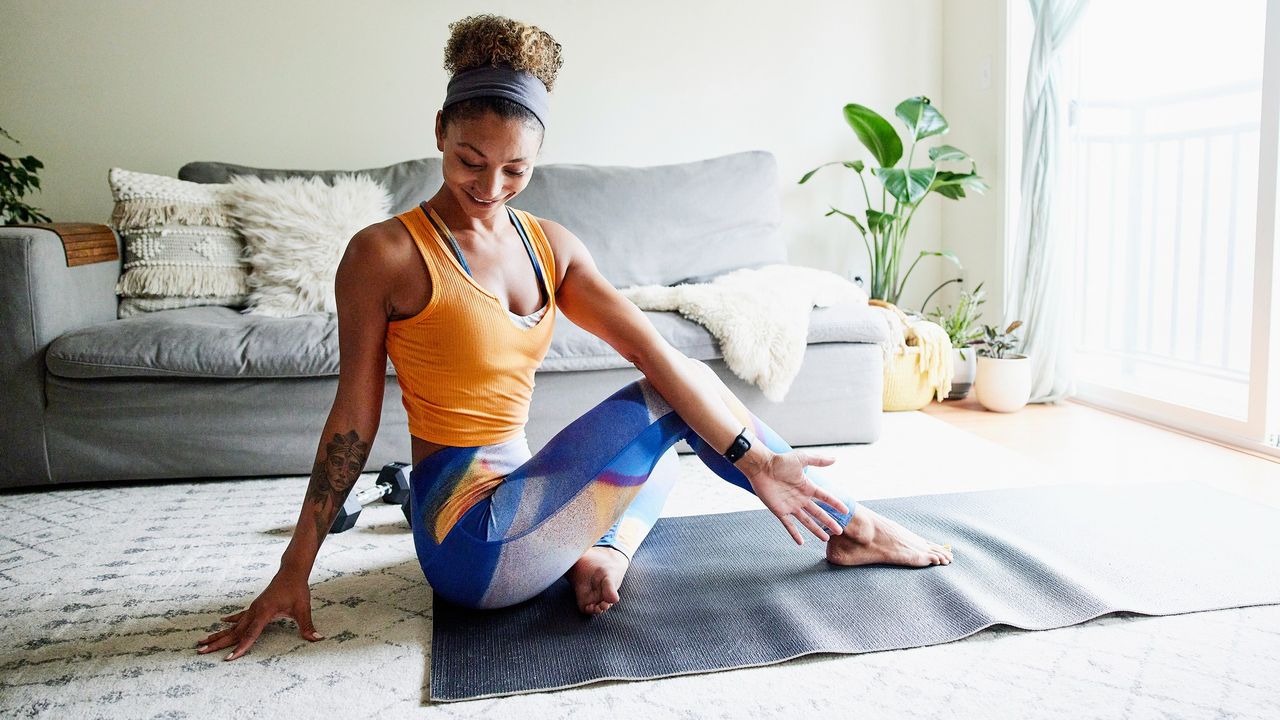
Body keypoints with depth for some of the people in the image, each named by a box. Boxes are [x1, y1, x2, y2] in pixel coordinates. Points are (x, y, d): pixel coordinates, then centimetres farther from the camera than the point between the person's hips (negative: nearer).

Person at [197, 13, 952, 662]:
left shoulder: (551, 245, 4)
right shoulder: (384, 254, -11)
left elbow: (652, 349, -6)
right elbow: (354, 418, -7)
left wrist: (752, 458, -13)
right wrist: (295, 570, -5)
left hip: (511, 504, 7)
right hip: (472, 544, -7)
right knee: (682, 388, -10)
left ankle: (604, 550, -5)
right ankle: (847, 526, 7)